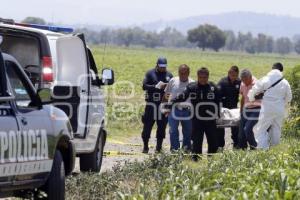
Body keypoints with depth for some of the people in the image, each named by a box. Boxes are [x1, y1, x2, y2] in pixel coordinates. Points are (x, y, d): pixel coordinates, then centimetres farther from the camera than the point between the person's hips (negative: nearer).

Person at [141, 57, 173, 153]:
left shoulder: (169, 75, 10)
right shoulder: (150, 73, 2)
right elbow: (144, 86, -6)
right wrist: (156, 86, -18)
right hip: (151, 103, -2)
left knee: (162, 126, 3)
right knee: (148, 125, -2)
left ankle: (159, 147, 11)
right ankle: (145, 146, 6)